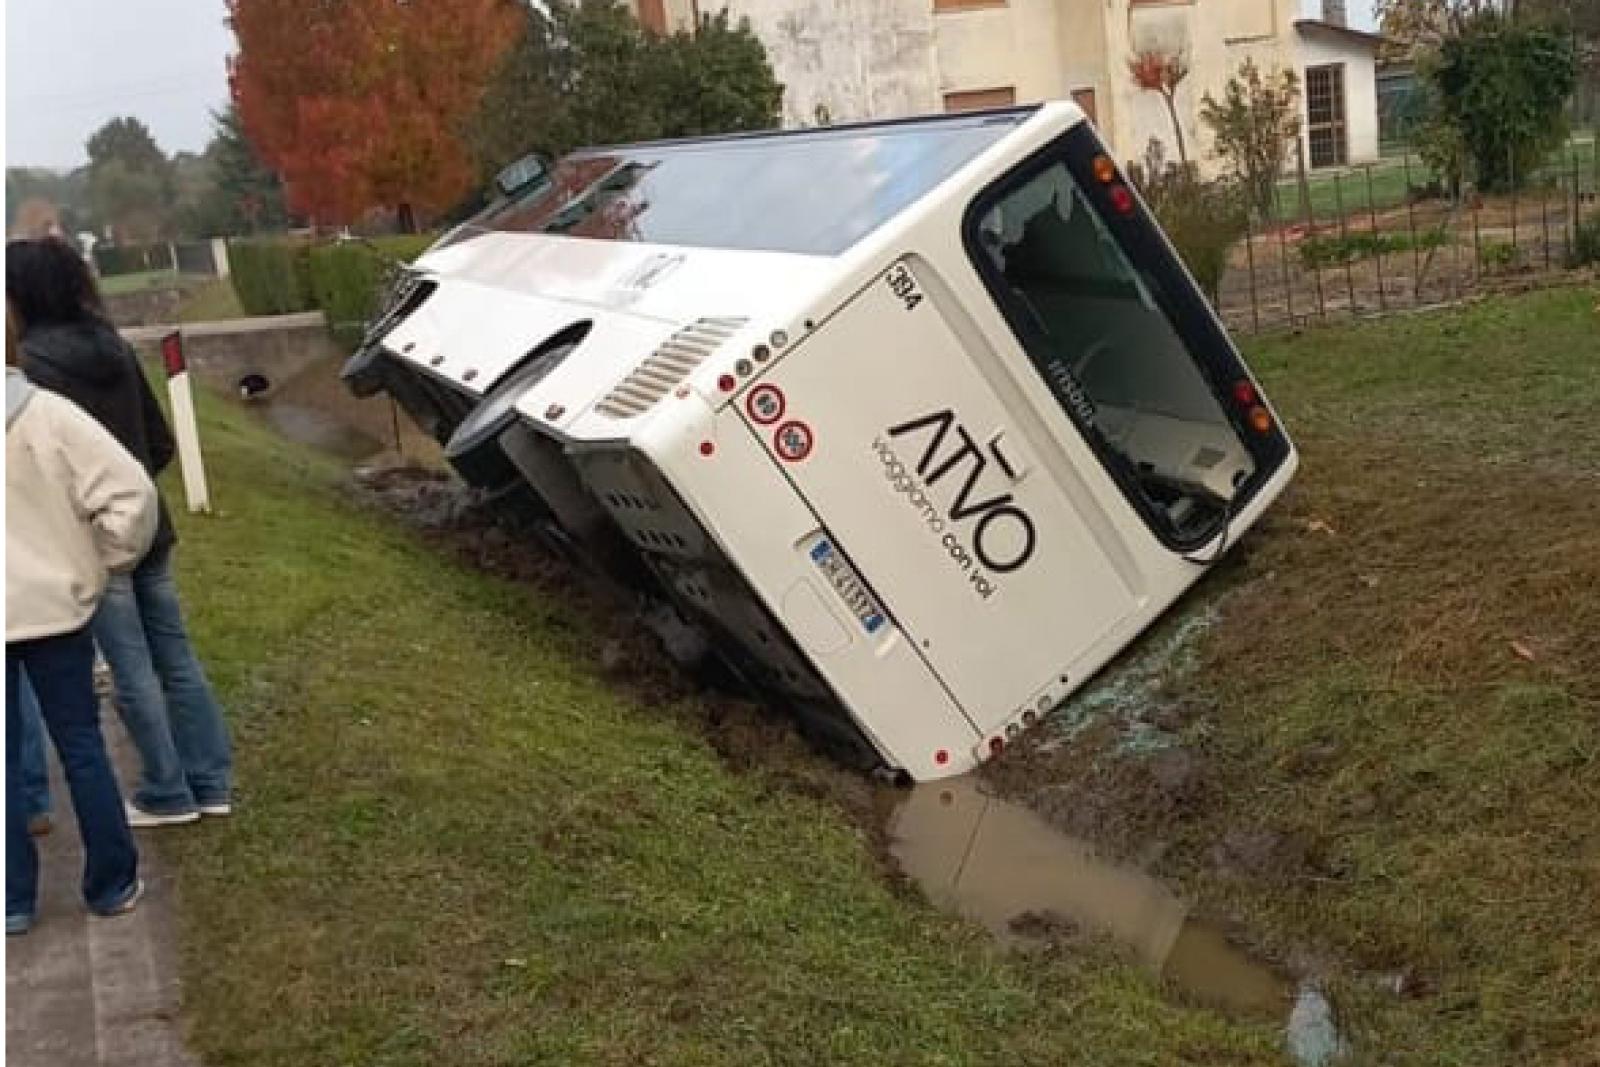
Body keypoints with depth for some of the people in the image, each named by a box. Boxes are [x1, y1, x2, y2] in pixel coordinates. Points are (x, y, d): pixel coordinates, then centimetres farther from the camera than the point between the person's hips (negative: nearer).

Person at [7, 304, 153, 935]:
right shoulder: (45, 413, -14)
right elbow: (130, 489, -19)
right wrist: (108, 560, -2)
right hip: (52, 606, -1)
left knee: (6, 760, 10)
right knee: (81, 746, 10)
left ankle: (13, 900, 18)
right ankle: (112, 884, 19)